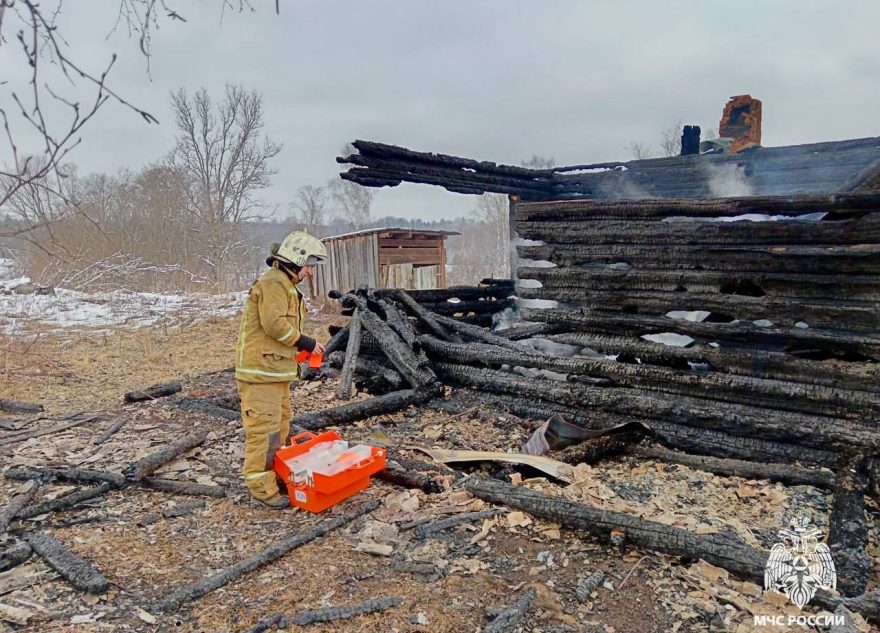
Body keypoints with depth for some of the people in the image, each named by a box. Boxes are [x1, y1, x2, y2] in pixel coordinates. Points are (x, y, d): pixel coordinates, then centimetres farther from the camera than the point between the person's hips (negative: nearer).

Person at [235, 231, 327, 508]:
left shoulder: (285, 284, 21)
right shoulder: (274, 282, -14)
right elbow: (274, 323, -24)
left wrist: (300, 346, 8)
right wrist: (303, 341, -14)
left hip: (277, 369, 11)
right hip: (261, 369, -11)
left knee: (280, 424, 18)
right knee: (264, 427, -7)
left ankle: (272, 474, 30)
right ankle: (261, 485, 0)